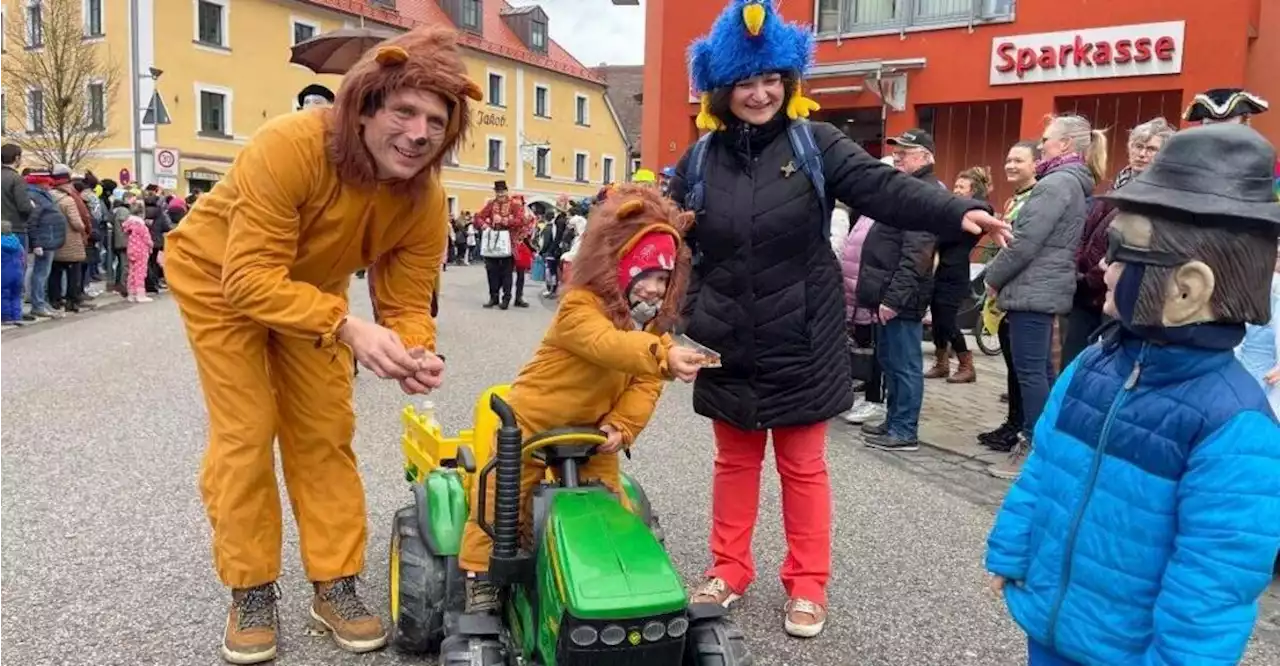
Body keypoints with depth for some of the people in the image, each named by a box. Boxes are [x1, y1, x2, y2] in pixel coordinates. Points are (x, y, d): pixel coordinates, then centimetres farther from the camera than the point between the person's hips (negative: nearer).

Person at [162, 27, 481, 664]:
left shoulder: (426, 201, -23)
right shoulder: (289, 147, -39)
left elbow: (406, 304, -19)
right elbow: (250, 279, -40)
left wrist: (417, 354, -41)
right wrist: (348, 327, -50)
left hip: (311, 288, 4)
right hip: (218, 277, -4)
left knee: (325, 432, 3)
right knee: (246, 432, -7)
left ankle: (335, 584, 14)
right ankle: (250, 591, 10)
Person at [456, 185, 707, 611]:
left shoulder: (653, 324, -1)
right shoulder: (580, 305, -23)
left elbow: (644, 385, -7)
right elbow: (608, 344, -44)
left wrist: (620, 426, -21)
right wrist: (664, 354, -59)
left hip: (592, 430, 6)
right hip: (534, 419, -6)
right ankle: (479, 574, 15)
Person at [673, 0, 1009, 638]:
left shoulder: (814, 144, -4)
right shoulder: (700, 161, 2)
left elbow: (883, 188, -15)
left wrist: (958, 212, -30)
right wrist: (688, 314, 3)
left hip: (800, 344, -2)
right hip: (729, 346, 2)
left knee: (803, 466, 10)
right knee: (735, 461, 16)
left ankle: (807, 586, 24)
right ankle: (729, 569, 32)